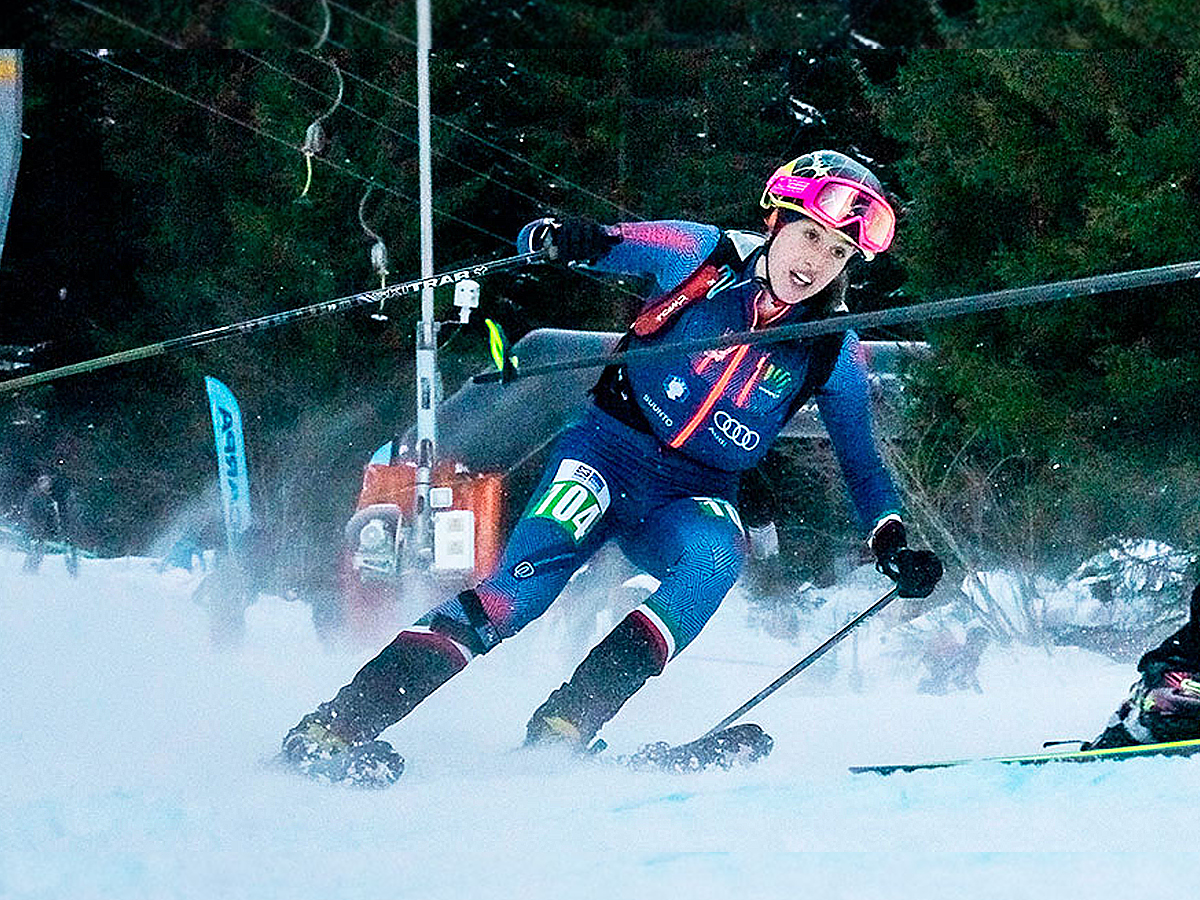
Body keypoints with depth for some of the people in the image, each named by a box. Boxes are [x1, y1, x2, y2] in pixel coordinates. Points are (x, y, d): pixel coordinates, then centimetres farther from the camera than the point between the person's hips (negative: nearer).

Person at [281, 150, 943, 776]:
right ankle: (342, 721, -30)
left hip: (696, 496, 2)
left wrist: (893, 542, -7)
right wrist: (562, 239, -28)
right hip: (611, 448, -2)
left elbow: (862, 464, 11)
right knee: (528, 575, -27)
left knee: (712, 558, -33)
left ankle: (567, 722, -36)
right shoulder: (701, 255, -8)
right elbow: (539, 241, -4)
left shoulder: (833, 353, -2)